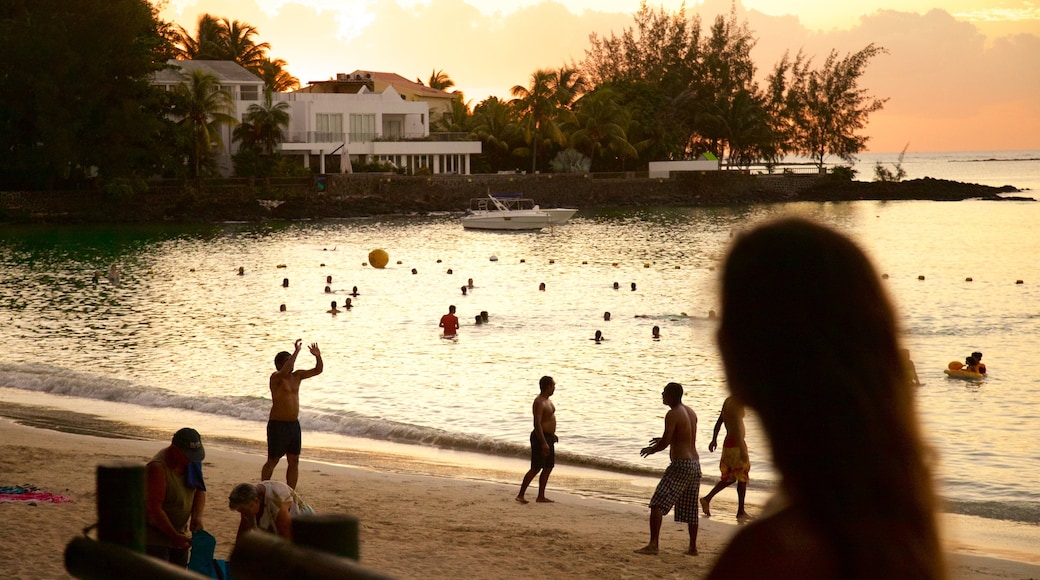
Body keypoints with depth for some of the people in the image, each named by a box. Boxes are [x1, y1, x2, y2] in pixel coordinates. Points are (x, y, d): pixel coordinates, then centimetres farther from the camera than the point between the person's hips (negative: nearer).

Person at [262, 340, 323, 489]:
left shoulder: (296, 376, 10)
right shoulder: (276, 377, -11)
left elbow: (318, 370, 8)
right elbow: (284, 371, -34)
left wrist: (318, 357, -11)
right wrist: (296, 352, -37)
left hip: (294, 425, 7)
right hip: (278, 425, -7)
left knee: (294, 461, 7)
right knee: (273, 461, 1)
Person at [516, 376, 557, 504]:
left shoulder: (547, 400, 11)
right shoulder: (539, 403, -19)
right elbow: (537, 424, -25)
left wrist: (553, 434, 28)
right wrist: (544, 443, -29)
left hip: (548, 437, 10)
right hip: (541, 437, -10)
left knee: (548, 467, 11)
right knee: (536, 468, -7)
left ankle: (541, 496, 16)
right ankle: (520, 495, -3)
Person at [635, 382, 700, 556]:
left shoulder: (672, 415, -12)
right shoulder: (691, 413, 14)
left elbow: (666, 442, -16)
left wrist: (651, 450, 3)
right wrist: (664, 440, 30)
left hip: (680, 465, -9)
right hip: (695, 464, 9)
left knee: (657, 504, -11)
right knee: (690, 509, 20)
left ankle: (653, 544, -22)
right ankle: (693, 547, 26)